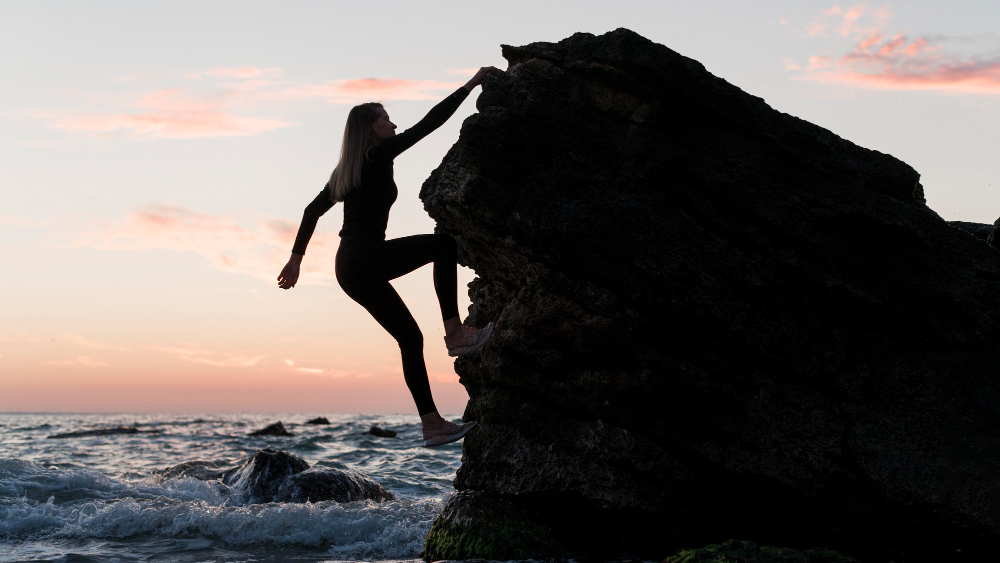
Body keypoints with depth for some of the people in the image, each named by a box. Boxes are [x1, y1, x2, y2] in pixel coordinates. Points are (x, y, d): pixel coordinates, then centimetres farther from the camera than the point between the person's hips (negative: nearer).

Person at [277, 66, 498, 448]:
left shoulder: (347, 170, 21)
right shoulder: (378, 155, -4)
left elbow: (313, 210, 25)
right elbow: (429, 123, -7)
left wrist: (296, 258, 29)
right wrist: (471, 84, -2)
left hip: (350, 270, 9)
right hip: (366, 257, -9)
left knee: (410, 337, 9)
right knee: (445, 244, -6)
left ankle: (432, 424, 7)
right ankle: (455, 334, -14)